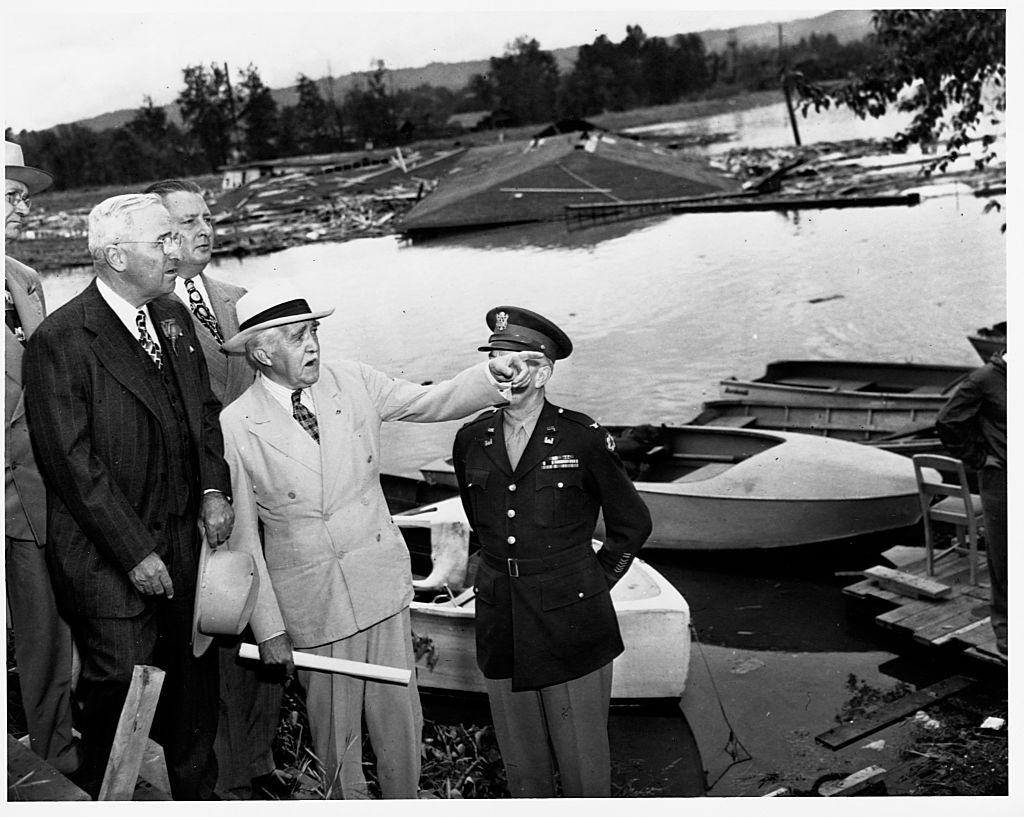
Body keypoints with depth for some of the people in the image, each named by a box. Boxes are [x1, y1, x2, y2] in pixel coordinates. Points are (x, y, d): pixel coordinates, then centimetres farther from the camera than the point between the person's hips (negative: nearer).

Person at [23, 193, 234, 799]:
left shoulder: (175, 317, 9)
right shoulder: (60, 340, -14)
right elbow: (72, 464, -16)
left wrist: (214, 488, 1)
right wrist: (134, 553, -16)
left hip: (187, 542, 6)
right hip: (110, 558, -6)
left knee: (195, 682, 15)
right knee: (122, 690, 3)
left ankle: (198, 794, 34)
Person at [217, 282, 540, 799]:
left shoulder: (350, 381, -2)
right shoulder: (234, 427, -11)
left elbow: (431, 403, 4)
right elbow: (242, 536, -8)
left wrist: (493, 376, -16)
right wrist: (268, 629, -7)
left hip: (381, 582, 3)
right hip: (311, 602, -3)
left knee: (400, 715, 12)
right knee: (334, 727, 11)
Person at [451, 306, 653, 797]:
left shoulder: (582, 439, -9)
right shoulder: (472, 441, 3)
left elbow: (632, 524, 3)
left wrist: (591, 584, 4)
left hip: (571, 624, -3)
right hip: (501, 626, 4)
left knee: (583, 762, 6)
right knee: (521, 763, 14)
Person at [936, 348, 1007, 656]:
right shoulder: (983, 380, -9)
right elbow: (947, 423, -8)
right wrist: (978, 459, -7)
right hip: (999, 479, -4)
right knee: (1001, 558, 5)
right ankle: (1003, 627, 19)